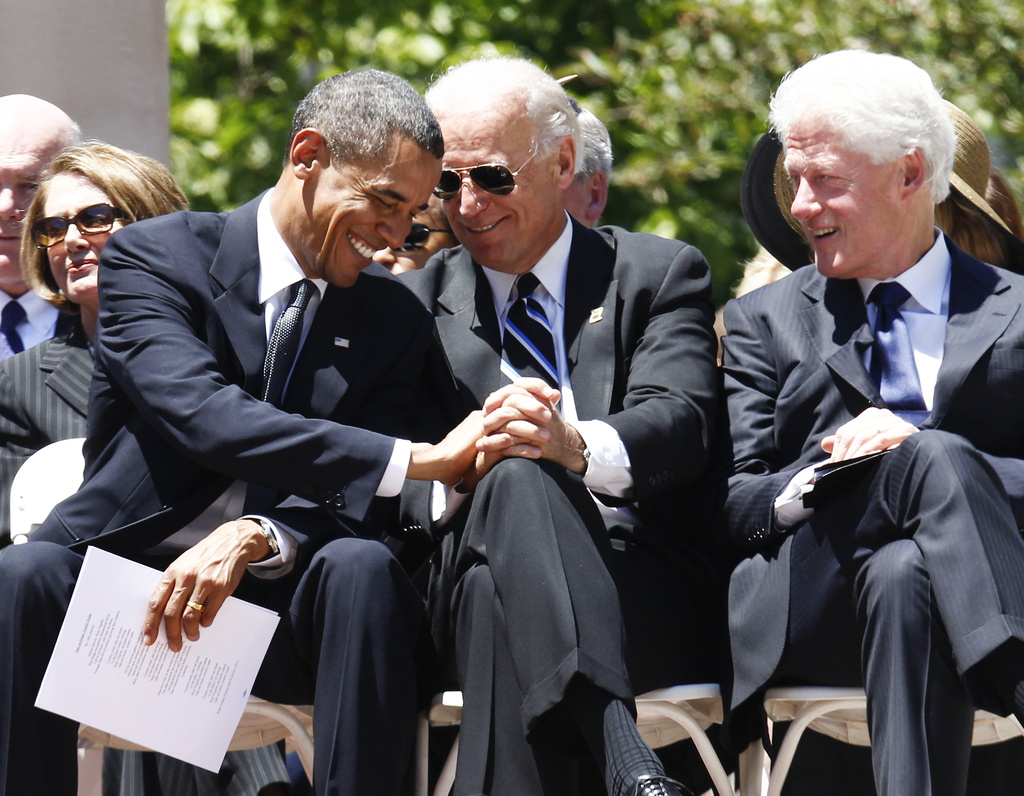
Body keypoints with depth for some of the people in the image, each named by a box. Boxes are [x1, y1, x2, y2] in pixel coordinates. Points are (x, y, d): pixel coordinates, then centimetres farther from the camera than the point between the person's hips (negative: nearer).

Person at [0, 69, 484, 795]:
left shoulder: (395, 320, 8)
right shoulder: (153, 258, -4)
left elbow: (348, 501, -2)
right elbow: (203, 416, -22)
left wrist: (252, 541, -27)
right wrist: (418, 460, -27)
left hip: (275, 608, 2)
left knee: (364, 566, -30)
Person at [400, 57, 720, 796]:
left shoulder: (659, 276, 15)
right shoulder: (419, 300, 20)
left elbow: (680, 424, -4)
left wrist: (577, 446, -28)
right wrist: (461, 467, -18)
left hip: (642, 597, -1)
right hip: (470, 589, 1)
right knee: (516, 481, -36)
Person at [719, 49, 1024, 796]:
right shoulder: (765, 323, 24)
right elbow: (730, 504, 11)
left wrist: (918, 448, -11)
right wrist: (811, 488, -11)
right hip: (803, 607, 0)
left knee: (902, 580, -38)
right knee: (932, 459, -32)